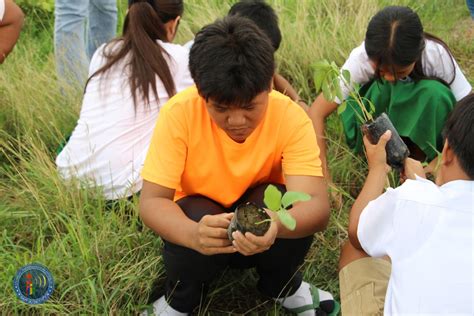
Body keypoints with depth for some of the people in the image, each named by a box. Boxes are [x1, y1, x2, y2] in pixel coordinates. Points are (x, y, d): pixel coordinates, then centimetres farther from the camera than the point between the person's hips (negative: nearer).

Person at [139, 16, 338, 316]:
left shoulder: (291, 117, -25)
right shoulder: (179, 113, -26)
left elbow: (317, 205, -34)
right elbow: (151, 201, -27)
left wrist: (275, 225, -58)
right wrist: (194, 234, -50)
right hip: (202, 222, 0)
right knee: (196, 213, -32)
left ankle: (284, 287, 3)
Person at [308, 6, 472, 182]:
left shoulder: (436, 56, -29)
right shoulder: (361, 58, -29)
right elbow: (316, 114, -29)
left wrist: (438, 164, -35)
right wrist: (325, 179, -36)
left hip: (426, 125, 1)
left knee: (435, 92, -33)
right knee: (381, 89, -33)